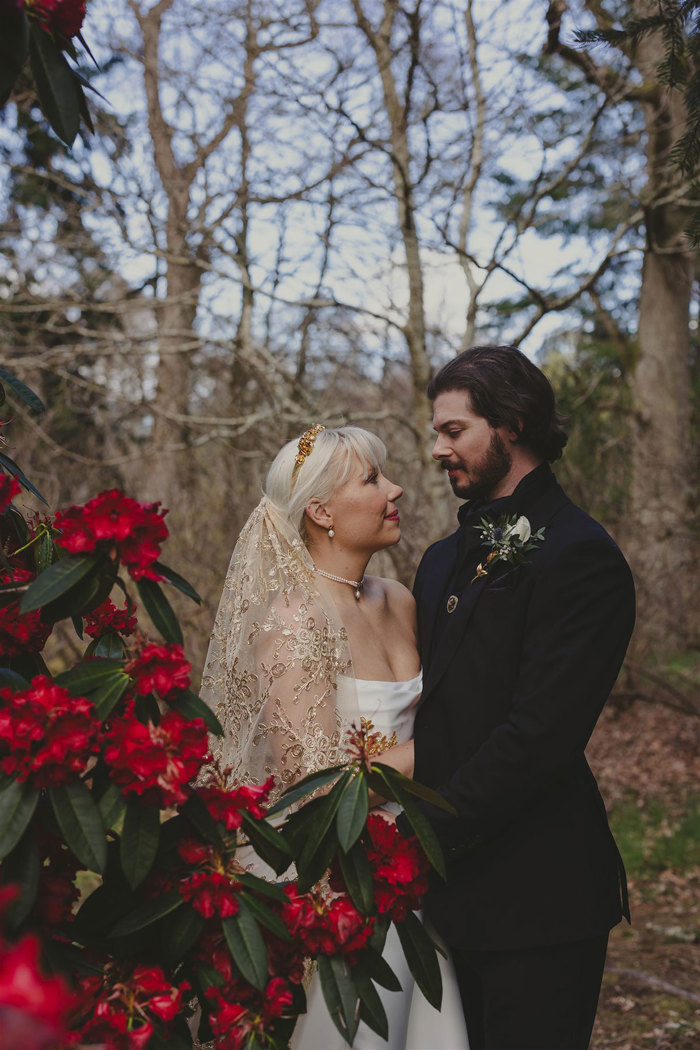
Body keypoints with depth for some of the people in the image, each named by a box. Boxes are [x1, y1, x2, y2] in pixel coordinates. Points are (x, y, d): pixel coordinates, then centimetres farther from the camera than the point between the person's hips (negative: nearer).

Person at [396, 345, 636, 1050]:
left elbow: (538, 733, -22)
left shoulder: (579, 557, -15)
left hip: (535, 905, -8)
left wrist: (420, 831, -18)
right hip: (452, 889, 8)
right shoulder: (447, 558, 15)